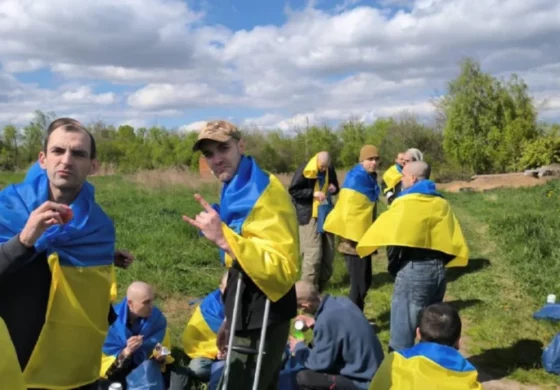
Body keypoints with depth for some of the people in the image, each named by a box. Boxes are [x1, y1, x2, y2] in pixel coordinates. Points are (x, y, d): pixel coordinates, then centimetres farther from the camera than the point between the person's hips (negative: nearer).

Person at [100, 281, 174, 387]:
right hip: (116, 372, -2)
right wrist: (125, 352, -34)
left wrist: (160, 356, -21)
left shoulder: (157, 318, -10)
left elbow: (163, 349, 2)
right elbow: (104, 359, -17)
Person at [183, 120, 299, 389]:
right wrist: (231, 317, 21)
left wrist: (223, 238, -34)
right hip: (248, 320, 10)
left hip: (262, 324, -10)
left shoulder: (265, 193, -20)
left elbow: (283, 269, -29)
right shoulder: (236, 192, 12)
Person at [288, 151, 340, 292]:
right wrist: (313, 193, -21)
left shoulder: (330, 170, 5)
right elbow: (293, 190, -12)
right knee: (313, 253, -10)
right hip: (309, 215, -6)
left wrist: (334, 189, -5)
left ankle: (320, 286, 22)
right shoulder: (305, 170, -13)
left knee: (329, 251, 9)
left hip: (326, 214, 6)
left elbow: (335, 187, 20)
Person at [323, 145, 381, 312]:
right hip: (355, 240, -10)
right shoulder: (355, 178, -18)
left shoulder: (370, 178, 13)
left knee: (365, 281, 17)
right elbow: (348, 209, -24)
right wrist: (352, 236, -24)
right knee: (359, 283, -3)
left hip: (363, 238, 10)